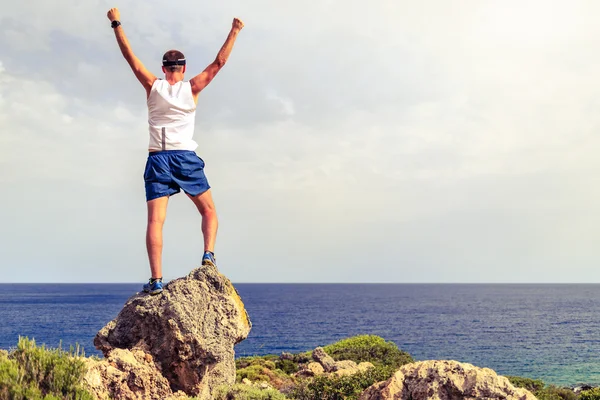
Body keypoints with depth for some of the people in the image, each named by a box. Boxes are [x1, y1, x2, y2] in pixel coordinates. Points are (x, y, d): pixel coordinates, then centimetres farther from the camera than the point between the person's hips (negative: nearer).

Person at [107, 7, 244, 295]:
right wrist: (234, 32, 11)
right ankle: (209, 253, -6)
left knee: (155, 221, -5)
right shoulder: (191, 88, 2)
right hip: (186, 158, 0)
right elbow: (219, 62, 5)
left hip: (158, 159, 1)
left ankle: (156, 280, -14)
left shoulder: (153, 86, 4)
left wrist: (116, 23, 18)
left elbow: (130, 56, 9)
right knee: (208, 211, 17)